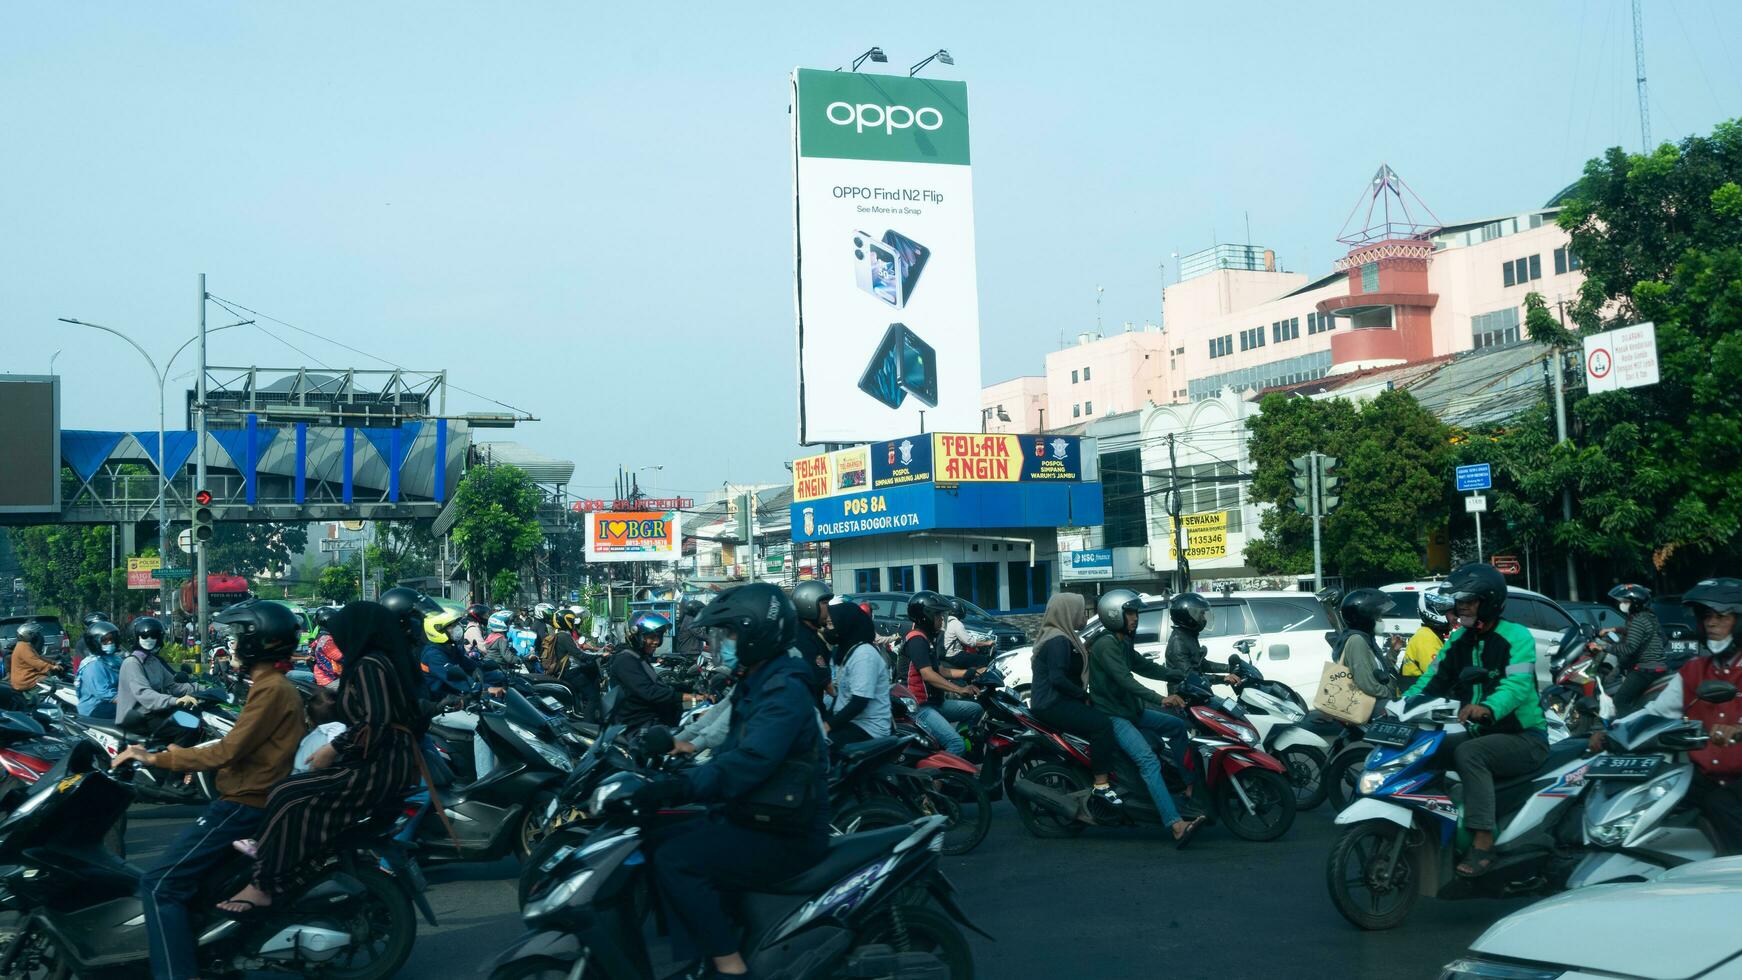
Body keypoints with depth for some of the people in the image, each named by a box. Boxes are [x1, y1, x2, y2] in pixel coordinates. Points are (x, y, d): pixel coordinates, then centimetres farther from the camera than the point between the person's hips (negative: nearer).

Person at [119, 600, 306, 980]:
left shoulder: (271, 688, -16)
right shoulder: (277, 685, 17)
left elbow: (229, 751, -22)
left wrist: (156, 758, -16)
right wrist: (188, 756, 16)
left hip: (245, 804, -11)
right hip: (251, 796, 11)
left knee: (159, 885, -14)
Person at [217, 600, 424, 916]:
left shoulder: (368, 665, -12)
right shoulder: (392, 660, 15)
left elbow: (376, 723, -23)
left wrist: (333, 749, -15)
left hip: (377, 769, -11)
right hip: (396, 763, 11)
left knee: (288, 797, -15)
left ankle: (264, 885, -13)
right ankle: (268, 848, 22)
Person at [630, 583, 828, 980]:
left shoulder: (785, 692, -20)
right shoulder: (756, 685, 14)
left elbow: (749, 763, -33)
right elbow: (731, 754, 17)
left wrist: (679, 789, -41)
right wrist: (675, 778, 8)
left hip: (784, 837, -11)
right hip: (756, 817, 11)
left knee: (675, 861, -21)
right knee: (667, 841, 7)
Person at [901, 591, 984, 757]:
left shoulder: (927, 638, 18)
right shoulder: (917, 639, -16)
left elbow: (941, 671, 20)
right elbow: (928, 675, -27)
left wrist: (971, 672, 13)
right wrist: (960, 689, -32)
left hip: (936, 703, 11)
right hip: (921, 707, -11)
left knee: (976, 710, 15)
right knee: (957, 745, -25)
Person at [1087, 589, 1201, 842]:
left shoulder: (1123, 643, 15)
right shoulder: (1106, 644, -17)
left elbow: (1145, 667, 21)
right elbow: (1125, 680, -27)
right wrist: (1160, 700, -35)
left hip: (1131, 710, 11)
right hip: (1111, 715, -11)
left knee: (1177, 726, 17)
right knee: (1149, 762, -26)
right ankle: (1177, 826, -36)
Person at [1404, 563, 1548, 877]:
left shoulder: (1516, 636, -12)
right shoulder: (1458, 640, 10)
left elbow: (1517, 685, -28)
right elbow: (1432, 680, 5)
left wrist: (1486, 708, -49)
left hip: (1525, 737, -8)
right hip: (1481, 733, 8)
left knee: (1468, 753, -33)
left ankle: (1483, 844, -36)